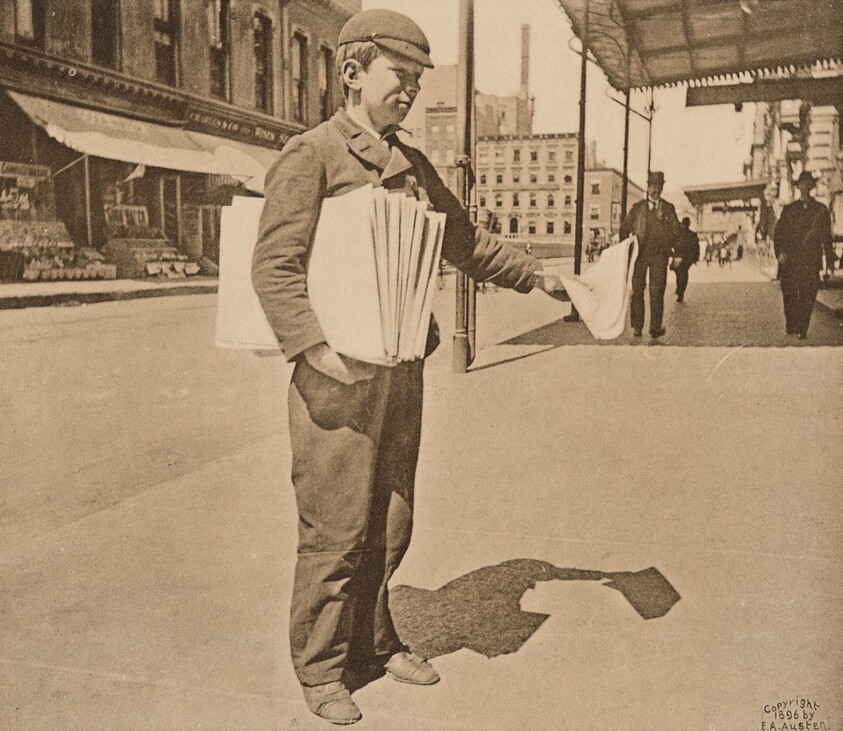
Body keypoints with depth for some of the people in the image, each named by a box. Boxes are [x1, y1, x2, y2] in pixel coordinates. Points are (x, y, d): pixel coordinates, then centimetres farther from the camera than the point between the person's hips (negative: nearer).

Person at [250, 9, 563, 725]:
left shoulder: (413, 165, 16)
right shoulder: (311, 155, -5)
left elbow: (462, 239, 27)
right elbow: (274, 267, -12)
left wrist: (536, 275, 28)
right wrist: (317, 348, -23)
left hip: (402, 371, 7)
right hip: (340, 375, -7)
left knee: (390, 525, 14)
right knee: (335, 531, 0)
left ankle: (374, 643, 33)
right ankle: (321, 669, 18)